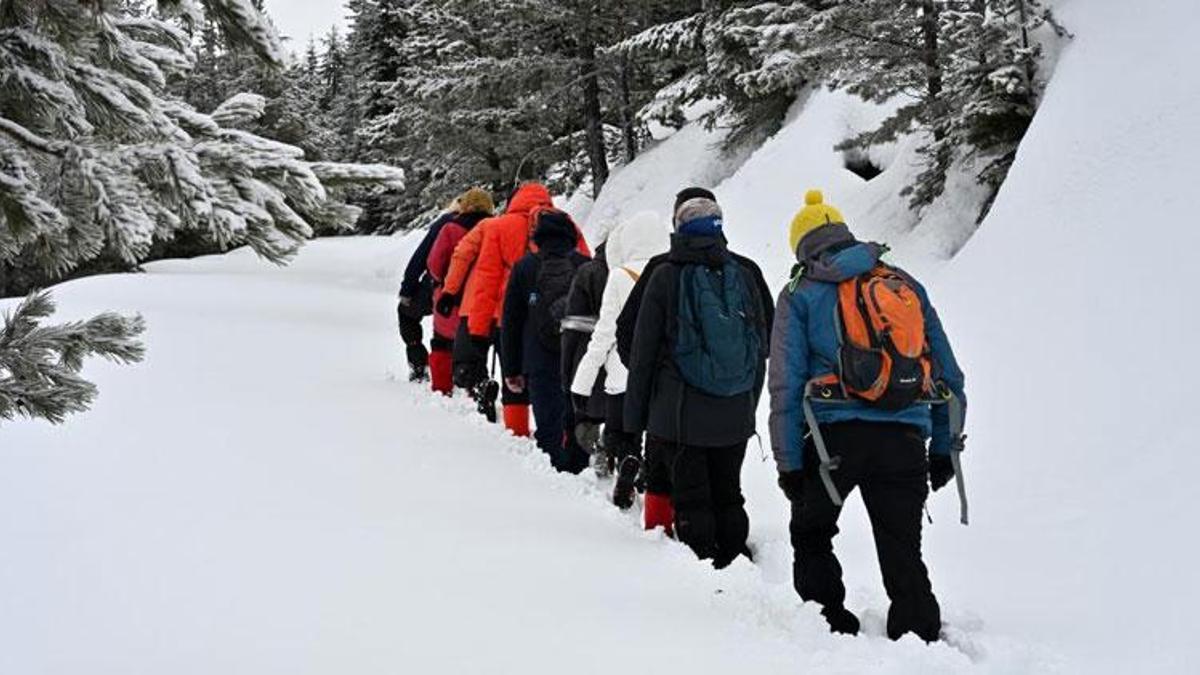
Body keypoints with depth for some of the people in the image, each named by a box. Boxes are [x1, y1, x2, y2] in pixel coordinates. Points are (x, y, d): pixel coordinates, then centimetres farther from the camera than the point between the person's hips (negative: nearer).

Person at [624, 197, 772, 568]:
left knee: (691, 499, 1)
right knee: (729, 494, 14)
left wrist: (635, 416, 3)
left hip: (681, 413, -4)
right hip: (735, 416, 4)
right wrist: (749, 404, 20)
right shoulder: (745, 275, 5)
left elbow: (643, 351, -4)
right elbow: (763, 346, 11)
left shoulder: (666, 277, -6)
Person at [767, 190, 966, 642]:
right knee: (903, 551, 9)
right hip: (905, 436, 2)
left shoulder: (801, 295, 10)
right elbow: (949, 375, 17)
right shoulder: (907, 285, 18)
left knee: (811, 536, 20)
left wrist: (788, 463, 1)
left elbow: (786, 384, 1)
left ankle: (831, 625, 16)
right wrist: (944, 448, 21)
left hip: (834, 434, -2)